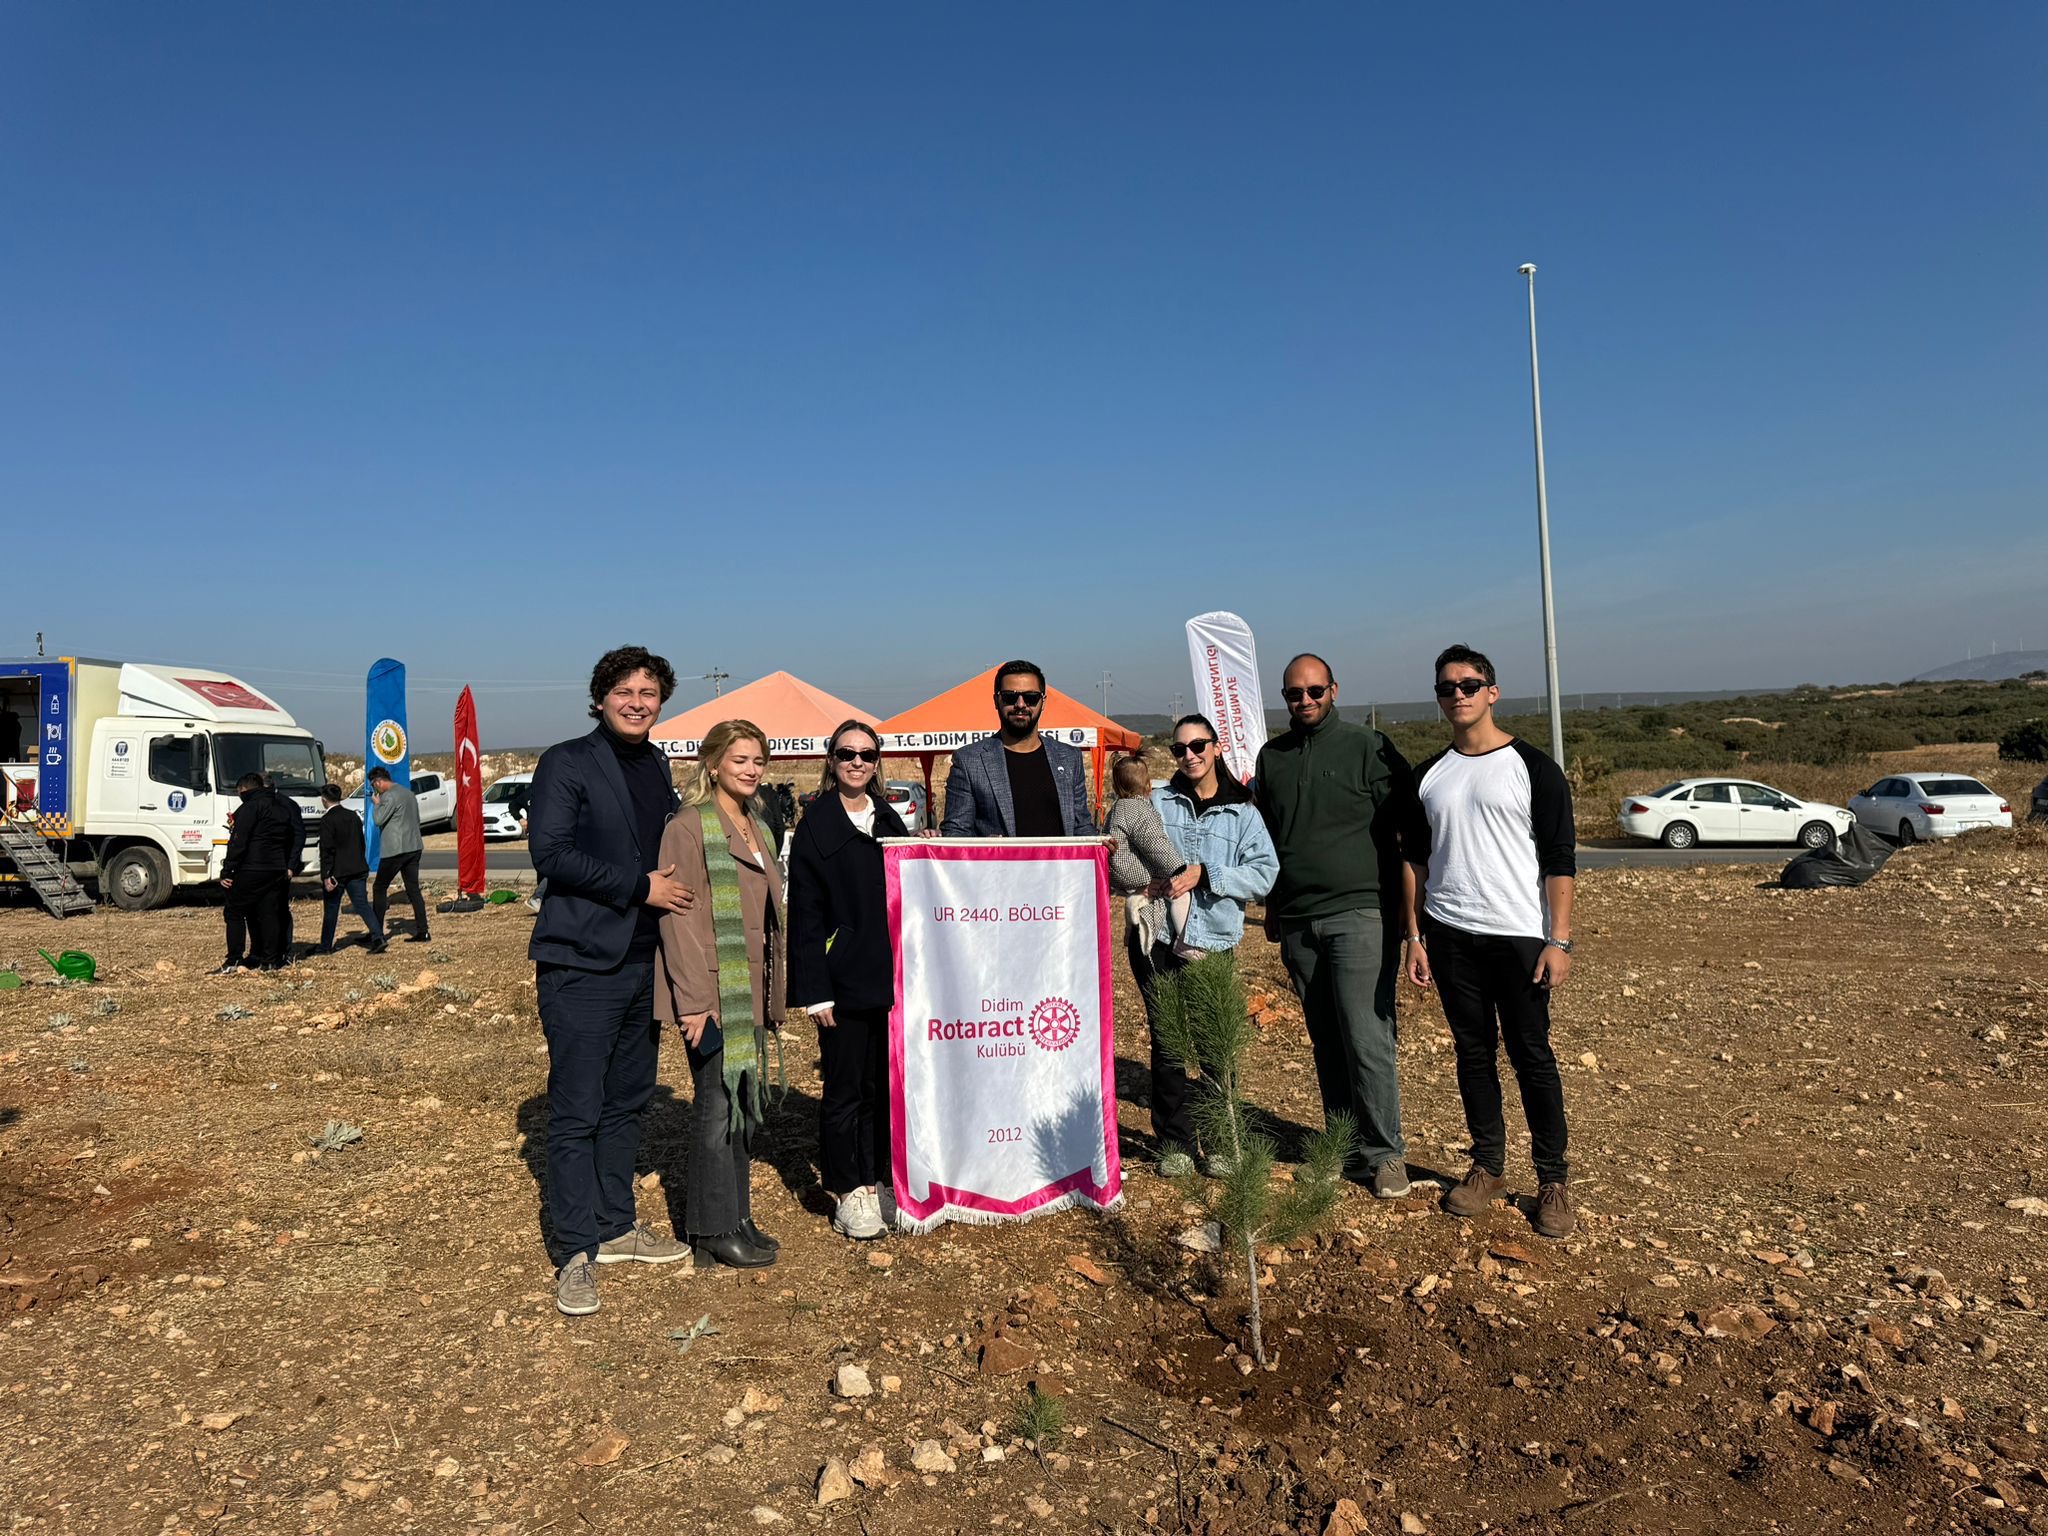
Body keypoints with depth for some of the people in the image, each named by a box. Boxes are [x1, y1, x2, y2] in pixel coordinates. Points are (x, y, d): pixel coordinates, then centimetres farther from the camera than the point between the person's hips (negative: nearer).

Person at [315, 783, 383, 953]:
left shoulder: (327, 820, -12)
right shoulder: (353, 816, 9)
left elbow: (326, 850, -16)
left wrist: (326, 875, -16)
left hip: (337, 872, -5)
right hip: (357, 869, 5)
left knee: (331, 909, 8)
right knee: (362, 904, 2)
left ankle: (326, 946, 19)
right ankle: (378, 937, -14)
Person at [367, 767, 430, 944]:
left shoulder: (390, 796, -13)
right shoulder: (409, 793, 15)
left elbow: (379, 819, -18)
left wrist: (377, 803, -1)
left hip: (394, 850, -8)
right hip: (414, 847, 8)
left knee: (379, 889, 3)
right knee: (413, 890, 7)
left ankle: (376, 933, 6)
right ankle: (422, 932, 2)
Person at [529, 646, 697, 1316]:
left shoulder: (658, 768, 15)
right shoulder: (566, 762, -6)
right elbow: (550, 852, -16)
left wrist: (671, 891, 9)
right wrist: (640, 886, -16)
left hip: (641, 960, 7)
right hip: (581, 962, -7)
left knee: (627, 1102, 14)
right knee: (577, 1110, -2)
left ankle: (615, 1225, 27)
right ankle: (576, 1254, 8)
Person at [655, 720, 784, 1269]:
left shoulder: (758, 828, 15)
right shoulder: (689, 827, -11)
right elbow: (681, 920, -16)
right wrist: (694, 1000, -20)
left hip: (751, 992, 8)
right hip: (714, 994, -8)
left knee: (745, 1102, 13)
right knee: (717, 1104, -2)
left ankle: (737, 1217, 24)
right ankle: (713, 1231, 10)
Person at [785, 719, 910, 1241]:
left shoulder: (888, 820, 11)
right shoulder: (816, 826, -5)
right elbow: (805, 915, -8)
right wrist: (816, 993, -12)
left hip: (891, 977, 5)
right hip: (844, 979, -5)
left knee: (887, 1084, 10)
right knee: (846, 1089, 3)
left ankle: (877, 1181, 23)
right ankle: (848, 1193, 15)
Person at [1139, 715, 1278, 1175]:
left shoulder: (1243, 812, 5)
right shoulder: (1156, 801, 5)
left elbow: (1265, 873, -3)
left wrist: (1205, 873, -14)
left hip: (1215, 944, 0)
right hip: (1159, 941, 0)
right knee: (1167, 1043, 5)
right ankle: (1174, 1143, 19)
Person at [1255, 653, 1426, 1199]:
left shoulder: (1368, 748, -1)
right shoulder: (1272, 756, 14)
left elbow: (1409, 830, -1)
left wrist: (1404, 904, -4)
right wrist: (1272, 908, 21)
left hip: (1358, 914, -5)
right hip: (1297, 922, 5)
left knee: (1367, 1041, -7)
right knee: (1326, 1043, 9)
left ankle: (1384, 1153, 5)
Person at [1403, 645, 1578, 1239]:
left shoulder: (1532, 767, -2)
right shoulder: (1428, 776, 10)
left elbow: (1560, 860, -4)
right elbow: (1416, 859, 13)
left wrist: (1559, 941, -11)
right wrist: (1413, 935, 7)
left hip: (1520, 937, -4)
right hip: (1449, 938, 4)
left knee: (1532, 1057, 1)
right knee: (1473, 1052, 11)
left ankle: (1553, 1181, 13)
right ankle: (1487, 1168, 23)